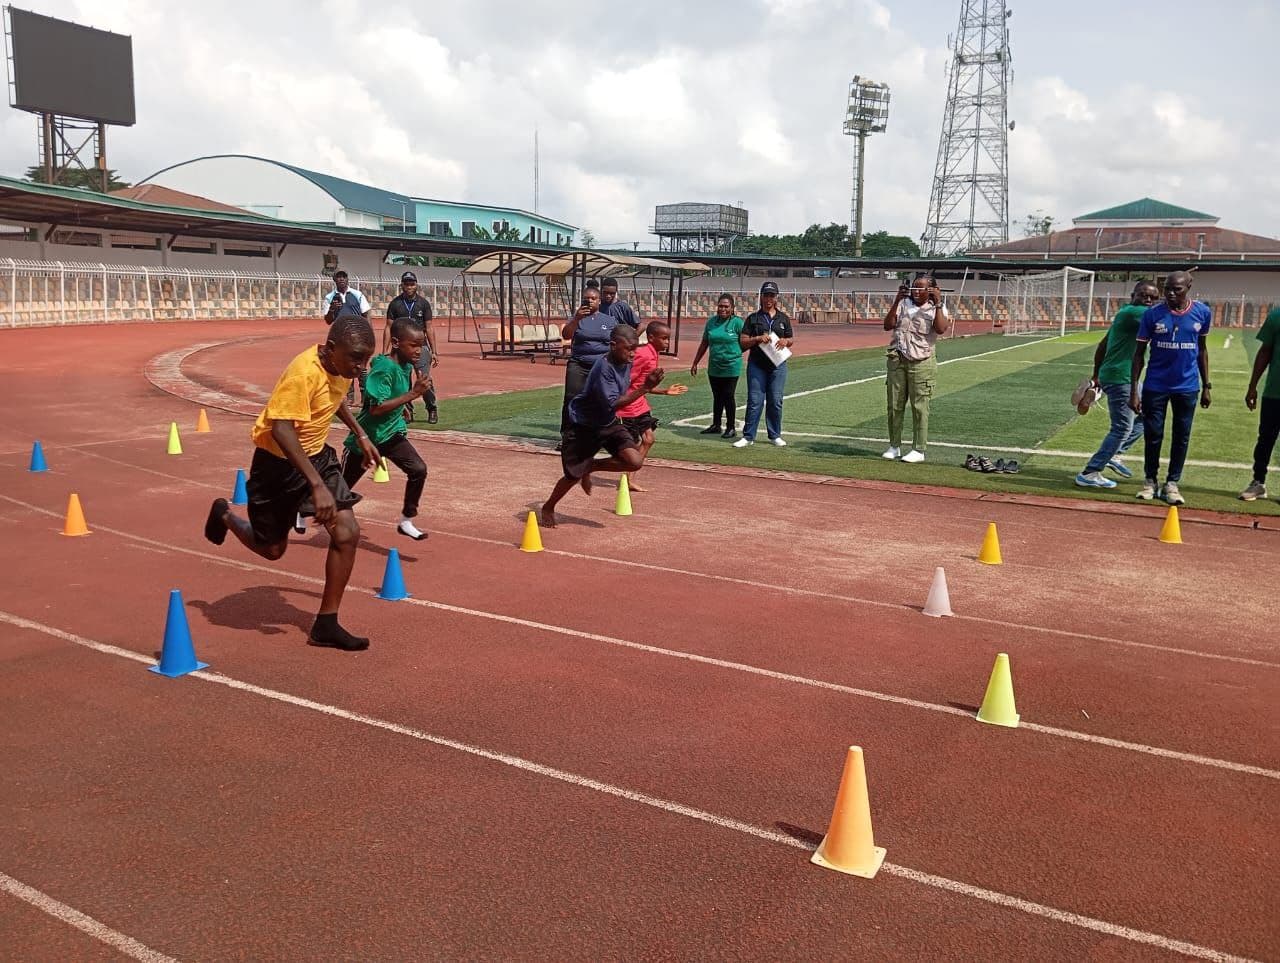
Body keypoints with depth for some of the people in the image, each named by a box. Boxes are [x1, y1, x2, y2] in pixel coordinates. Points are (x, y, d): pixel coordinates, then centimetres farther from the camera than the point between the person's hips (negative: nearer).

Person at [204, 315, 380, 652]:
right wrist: (317, 485, -42)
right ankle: (224, 515, 45)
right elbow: (281, 431, -37)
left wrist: (360, 435, 18)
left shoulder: (343, 365, -6)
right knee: (272, 549, 11)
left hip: (317, 456, 6)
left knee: (347, 532, -10)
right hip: (279, 462, -6)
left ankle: (326, 624, 2)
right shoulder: (304, 373, -31)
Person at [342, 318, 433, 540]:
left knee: (418, 469, -16)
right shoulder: (384, 369, -26)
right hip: (366, 436, -6)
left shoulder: (407, 367, -1)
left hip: (392, 434, 6)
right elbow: (376, 408, -34)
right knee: (342, 486, 11)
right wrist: (413, 394, -34)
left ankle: (406, 521, -3)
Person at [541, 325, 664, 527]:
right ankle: (548, 508, 32)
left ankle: (591, 466, 12)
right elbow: (612, 403, -34)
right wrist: (645, 388, -37)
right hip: (583, 426, -6)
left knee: (634, 462, -14)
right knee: (573, 475, 2)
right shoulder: (603, 367, -28)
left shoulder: (626, 364, -4)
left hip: (608, 423, 6)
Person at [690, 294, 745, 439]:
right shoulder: (711, 321, 6)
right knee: (717, 397, 14)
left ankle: (731, 428, 9)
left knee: (729, 397, -1)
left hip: (731, 367, -5)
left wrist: (734, 352, -12)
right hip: (714, 367, 5)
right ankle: (716, 425, 25)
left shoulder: (737, 322, -8)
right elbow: (704, 344, 13)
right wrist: (695, 363, 13)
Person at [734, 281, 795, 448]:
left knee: (775, 401, 4)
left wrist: (785, 341, -6)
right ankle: (748, 436, 2)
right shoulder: (753, 318, 5)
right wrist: (758, 339, -16)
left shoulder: (783, 319, 11)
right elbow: (743, 341, 1)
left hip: (778, 365, 2)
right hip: (756, 365, -2)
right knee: (754, 401, -4)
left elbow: (791, 339, 17)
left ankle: (775, 435, 15)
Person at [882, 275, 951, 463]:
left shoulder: (937, 308, 1)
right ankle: (894, 446, 20)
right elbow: (888, 325, -2)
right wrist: (897, 301, -7)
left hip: (921, 363, -3)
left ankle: (918, 450, 6)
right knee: (894, 406, 8)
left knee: (919, 407, -2)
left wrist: (938, 303, -16)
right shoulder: (903, 304, 8)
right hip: (897, 361, 4)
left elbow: (941, 329, -18)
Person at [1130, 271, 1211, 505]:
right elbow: (1139, 353, -4)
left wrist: (1206, 385, 9)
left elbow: (1202, 349, 10)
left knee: (1182, 437, 6)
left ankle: (1172, 483, 17)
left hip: (1187, 387, 1)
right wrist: (1134, 391, -9)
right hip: (1155, 386, -1)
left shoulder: (1202, 312, -2)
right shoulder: (1153, 314, -8)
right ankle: (1150, 480, 21)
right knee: (1153, 434, 5)